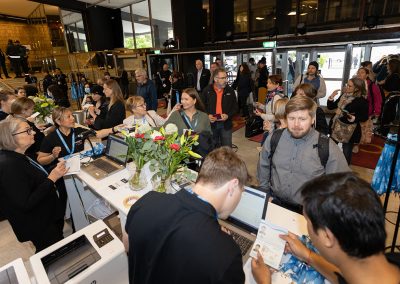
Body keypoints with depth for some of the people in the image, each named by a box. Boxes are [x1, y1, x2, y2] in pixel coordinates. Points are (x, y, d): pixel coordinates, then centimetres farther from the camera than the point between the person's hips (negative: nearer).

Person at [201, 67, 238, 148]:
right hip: (211, 123, 0)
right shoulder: (207, 90, 0)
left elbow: (235, 107, 6)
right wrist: (207, 115, -12)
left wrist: (228, 115, -11)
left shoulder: (230, 91, 3)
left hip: (226, 124, 1)